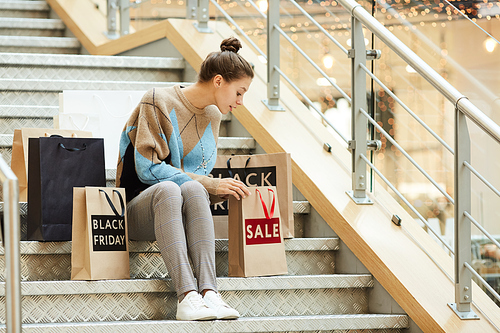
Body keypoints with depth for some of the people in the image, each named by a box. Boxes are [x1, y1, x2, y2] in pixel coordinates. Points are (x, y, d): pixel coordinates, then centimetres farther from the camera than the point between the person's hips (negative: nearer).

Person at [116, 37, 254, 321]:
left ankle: (208, 291, -48)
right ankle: (188, 295, -53)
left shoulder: (212, 116, 15)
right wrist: (209, 185, -15)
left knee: (193, 189, -32)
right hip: (137, 209, -4)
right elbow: (148, 169, -14)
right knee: (168, 189, -39)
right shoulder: (159, 102, -6)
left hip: (177, 213, 4)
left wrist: (224, 190, -2)